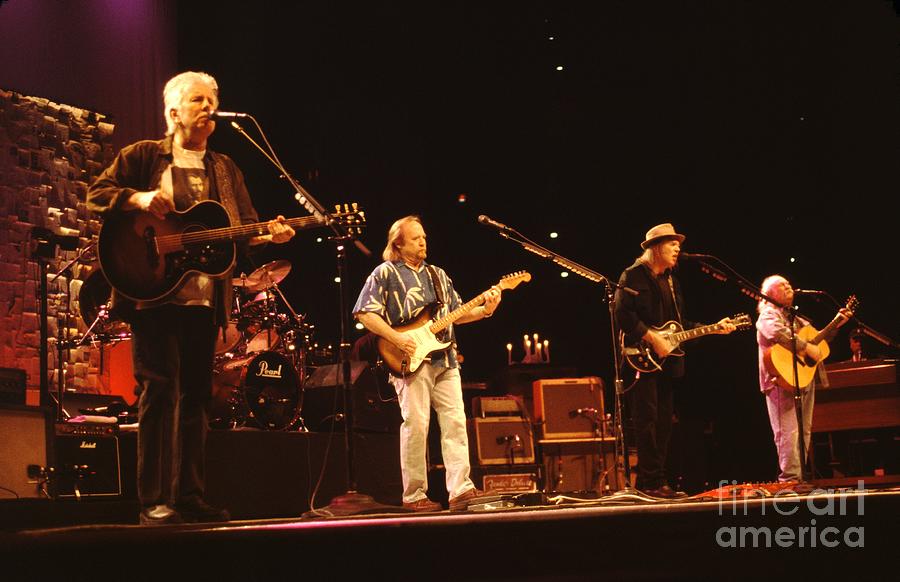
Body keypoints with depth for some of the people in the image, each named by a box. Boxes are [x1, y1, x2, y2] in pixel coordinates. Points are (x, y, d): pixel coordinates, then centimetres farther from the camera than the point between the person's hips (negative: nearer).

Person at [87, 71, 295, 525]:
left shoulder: (225, 169, 19)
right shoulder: (143, 156, 7)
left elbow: (244, 225, 14)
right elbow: (97, 194, 3)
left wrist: (270, 234, -8)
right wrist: (138, 199, -16)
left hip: (205, 298, 5)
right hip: (154, 292, -5)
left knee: (196, 394, 6)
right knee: (159, 389, -8)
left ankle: (189, 497, 12)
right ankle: (154, 501, -3)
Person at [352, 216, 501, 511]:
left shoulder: (438, 275, 21)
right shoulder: (385, 273, 2)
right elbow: (364, 313, -5)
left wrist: (484, 310, 4)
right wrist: (395, 337, -15)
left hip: (445, 359, 6)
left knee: (455, 422, -2)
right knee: (416, 425, -6)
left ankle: (460, 489, -2)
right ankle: (414, 495, 2)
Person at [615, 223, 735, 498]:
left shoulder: (672, 281, 21)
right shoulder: (633, 276, -4)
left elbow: (680, 325, 21)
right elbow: (623, 314, -16)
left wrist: (714, 328, 13)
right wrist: (652, 338, -20)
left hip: (667, 361, 8)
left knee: (663, 423, 7)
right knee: (647, 421, -9)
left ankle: (658, 482, 11)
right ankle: (651, 482, -7)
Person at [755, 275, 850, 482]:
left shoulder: (795, 318, 25)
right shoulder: (768, 315, -5)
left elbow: (817, 338, 31)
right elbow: (778, 333, -27)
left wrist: (836, 324, 22)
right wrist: (806, 347, -26)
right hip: (784, 381, -10)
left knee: (804, 431, 9)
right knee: (789, 432, -14)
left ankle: (801, 476, 14)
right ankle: (790, 478, -16)